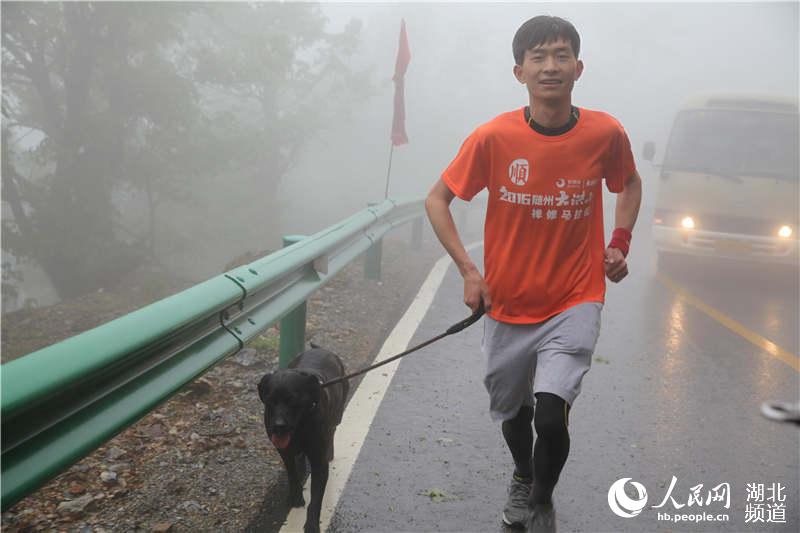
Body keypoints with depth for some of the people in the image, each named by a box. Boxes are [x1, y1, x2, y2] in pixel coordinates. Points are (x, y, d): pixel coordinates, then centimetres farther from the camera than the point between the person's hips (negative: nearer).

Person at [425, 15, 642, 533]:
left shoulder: (605, 133, -10)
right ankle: (522, 477, 55)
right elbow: (437, 200, -3)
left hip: (575, 303, -1)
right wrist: (468, 270, -12)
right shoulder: (493, 137, -14)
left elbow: (629, 184, 12)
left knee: (551, 414, -19)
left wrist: (620, 243, -1)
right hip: (508, 306, 1)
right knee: (512, 413, 19)